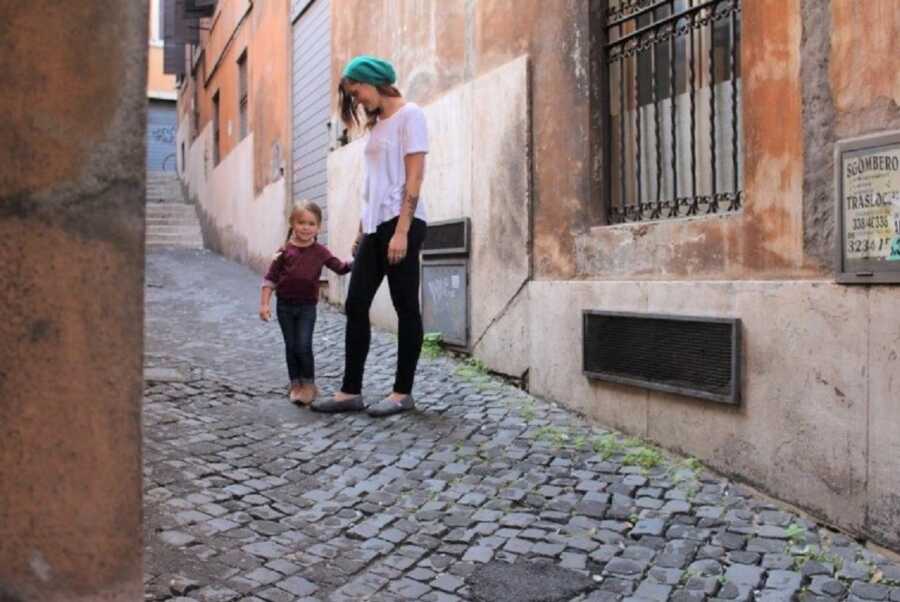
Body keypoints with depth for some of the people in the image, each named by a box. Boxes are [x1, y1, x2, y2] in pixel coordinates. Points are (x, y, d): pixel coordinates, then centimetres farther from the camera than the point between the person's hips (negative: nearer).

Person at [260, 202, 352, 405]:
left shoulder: (320, 251, -2)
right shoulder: (285, 251, -5)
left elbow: (340, 267, 6)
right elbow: (271, 278, -2)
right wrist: (264, 303, -7)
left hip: (307, 306, 0)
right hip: (285, 306, 1)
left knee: (303, 346, -8)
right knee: (291, 346, 8)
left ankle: (309, 384, 9)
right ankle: (296, 384, 20)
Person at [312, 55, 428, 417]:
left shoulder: (409, 115, -4)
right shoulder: (377, 123, 20)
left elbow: (414, 177, -12)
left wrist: (402, 231, -18)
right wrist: (362, 229, 14)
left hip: (401, 223, -8)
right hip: (375, 226, 9)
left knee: (405, 307, -2)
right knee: (355, 305, 4)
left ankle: (402, 393, 6)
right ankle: (351, 392, 9)